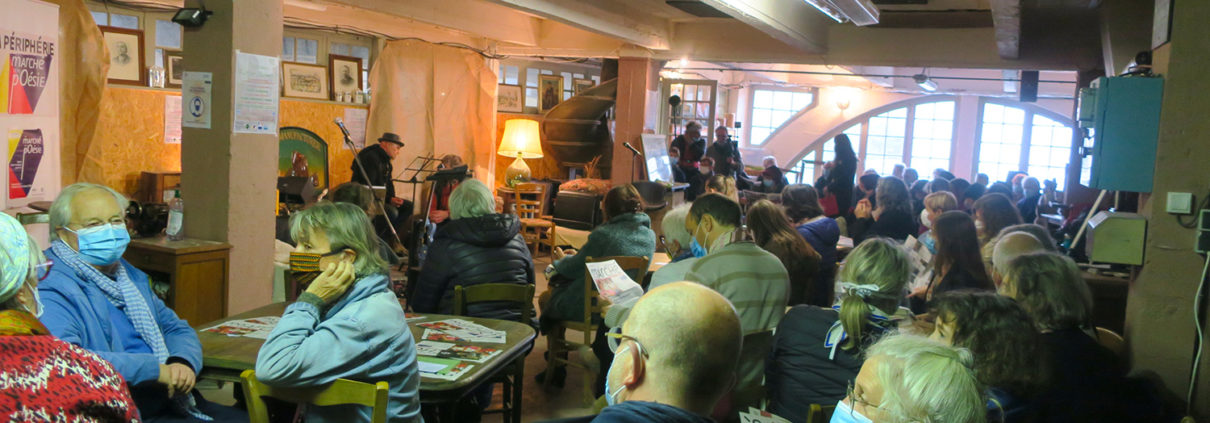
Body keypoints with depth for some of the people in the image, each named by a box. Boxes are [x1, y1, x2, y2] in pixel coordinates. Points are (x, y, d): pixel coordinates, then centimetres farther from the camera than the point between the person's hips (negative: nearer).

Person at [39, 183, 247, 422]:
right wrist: (155, 370, -22)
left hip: (175, 401, 9)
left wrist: (183, 362, -2)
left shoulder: (131, 276, 20)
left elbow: (177, 330, 23)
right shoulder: (50, 288, -8)